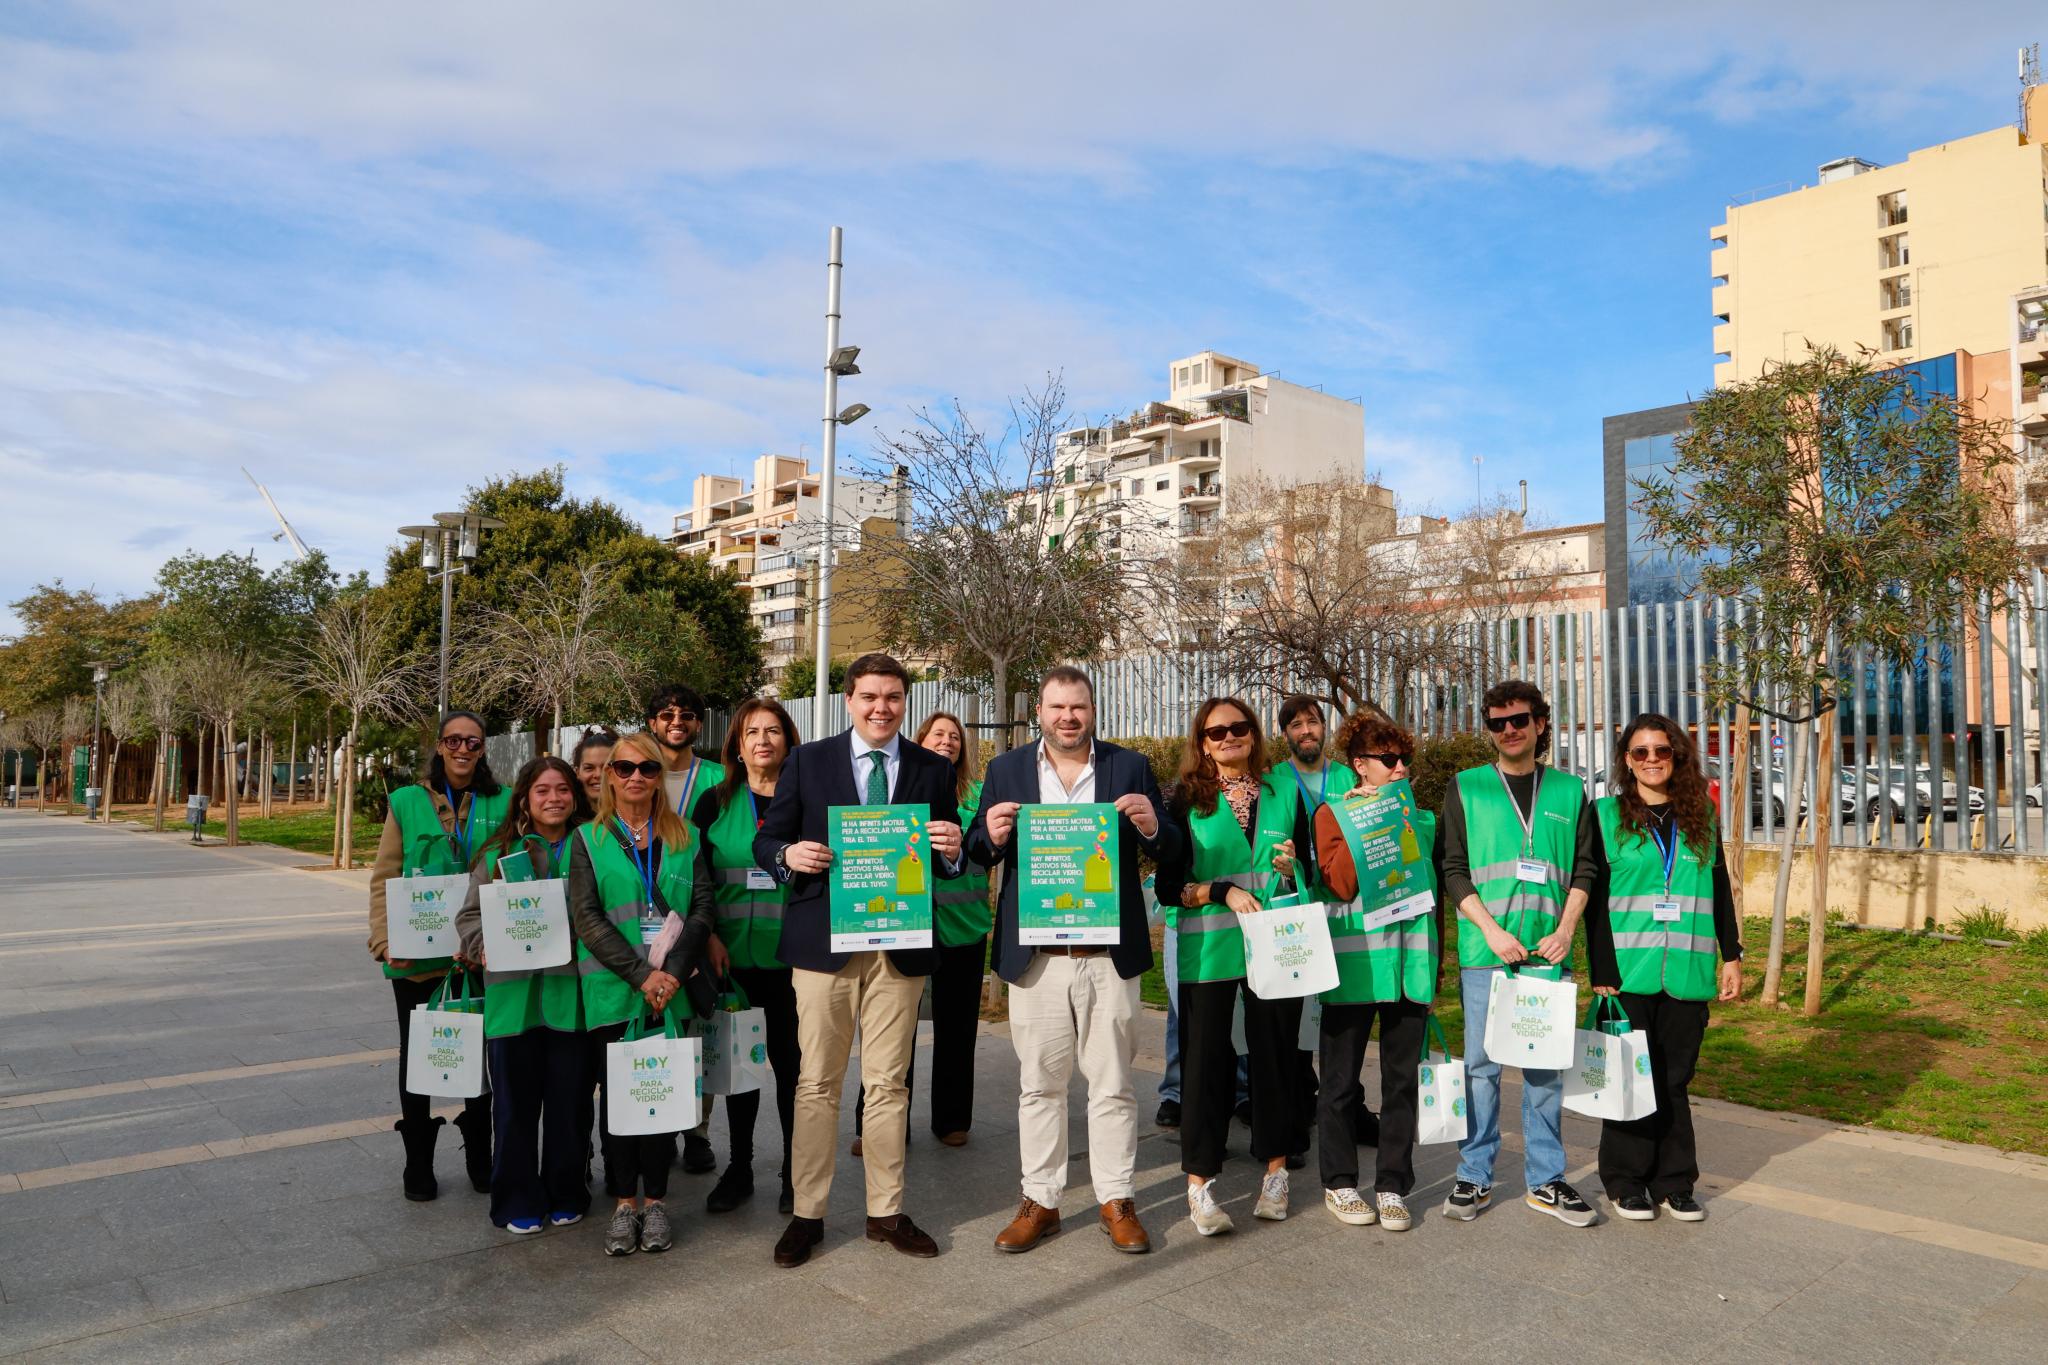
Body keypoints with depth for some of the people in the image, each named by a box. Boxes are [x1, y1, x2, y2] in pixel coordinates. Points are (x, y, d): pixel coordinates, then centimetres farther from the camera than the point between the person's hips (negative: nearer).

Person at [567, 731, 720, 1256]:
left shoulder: (685, 837, 8)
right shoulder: (589, 839, 4)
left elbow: (703, 909, 2)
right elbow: (586, 918, -5)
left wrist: (673, 972, -12)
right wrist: (641, 973, -15)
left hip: (674, 989, 1)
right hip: (615, 990, -1)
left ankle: (655, 1200, 16)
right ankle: (623, 1202, 15)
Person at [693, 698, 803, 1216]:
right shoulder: (716, 803, 5)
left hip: (793, 957, -2)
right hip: (734, 956, 2)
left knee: (791, 1062, 5)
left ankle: (796, 1171, 20)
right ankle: (738, 1168, 26)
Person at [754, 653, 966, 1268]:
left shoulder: (933, 770, 7)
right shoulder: (808, 761, 3)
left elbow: (948, 861, 10)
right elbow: (766, 840, 5)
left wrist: (951, 850, -13)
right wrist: (789, 854, -17)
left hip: (901, 945, 2)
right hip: (824, 940, -1)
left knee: (889, 1084, 10)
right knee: (817, 1084, 5)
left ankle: (886, 1211, 23)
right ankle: (807, 1214, 18)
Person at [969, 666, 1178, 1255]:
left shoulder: (1130, 767, 5)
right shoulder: (1006, 771, 7)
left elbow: (1171, 853, 5)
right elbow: (977, 855, 8)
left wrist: (1153, 826, -17)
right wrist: (991, 836, -14)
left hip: (1110, 954, -1)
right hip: (1035, 956, 1)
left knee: (1113, 1085, 8)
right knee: (1038, 1085, 11)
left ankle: (1117, 1201, 23)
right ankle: (1039, 1202, 24)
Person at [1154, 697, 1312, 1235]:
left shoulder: (1284, 793, 9)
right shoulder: (1187, 800, 2)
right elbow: (1168, 886, -2)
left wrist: (1292, 871, -7)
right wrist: (1223, 892, -15)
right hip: (1209, 949, -2)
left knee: (1275, 1051, 9)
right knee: (1205, 1058, 1)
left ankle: (1276, 1170, 24)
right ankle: (1199, 1184, 11)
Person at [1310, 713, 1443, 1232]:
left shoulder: (1422, 820, 12)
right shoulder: (1333, 814, 2)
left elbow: (1435, 893, 16)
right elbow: (1340, 883, -12)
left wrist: (1435, 961, 12)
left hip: (1412, 967, 3)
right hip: (1353, 967, -3)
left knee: (1403, 1080, 7)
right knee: (1343, 1079, 6)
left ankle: (1392, 1187, 18)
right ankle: (1339, 1183, 19)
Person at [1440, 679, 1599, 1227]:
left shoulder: (1568, 790, 10)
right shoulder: (1466, 787, 4)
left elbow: (1583, 867, 9)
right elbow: (1454, 870, 0)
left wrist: (1565, 931, -4)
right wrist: (1491, 929, -11)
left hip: (1546, 951, 2)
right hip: (1484, 950, -2)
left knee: (1545, 1067, 8)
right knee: (1481, 1063, 3)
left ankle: (1545, 1181, 19)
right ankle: (1474, 1178, 13)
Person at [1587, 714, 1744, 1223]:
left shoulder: (1701, 814, 11)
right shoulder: (1605, 814, 0)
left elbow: (1720, 890, 15)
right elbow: (1594, 896, -4)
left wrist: (1731, 956, 8)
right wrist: (1601, 970, -10)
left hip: (1687, 973, 3)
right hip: (1628, 972, -3)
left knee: (1675, 1079, 8)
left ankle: (1674, 1182, 19)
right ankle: (1628, 1182, 16)